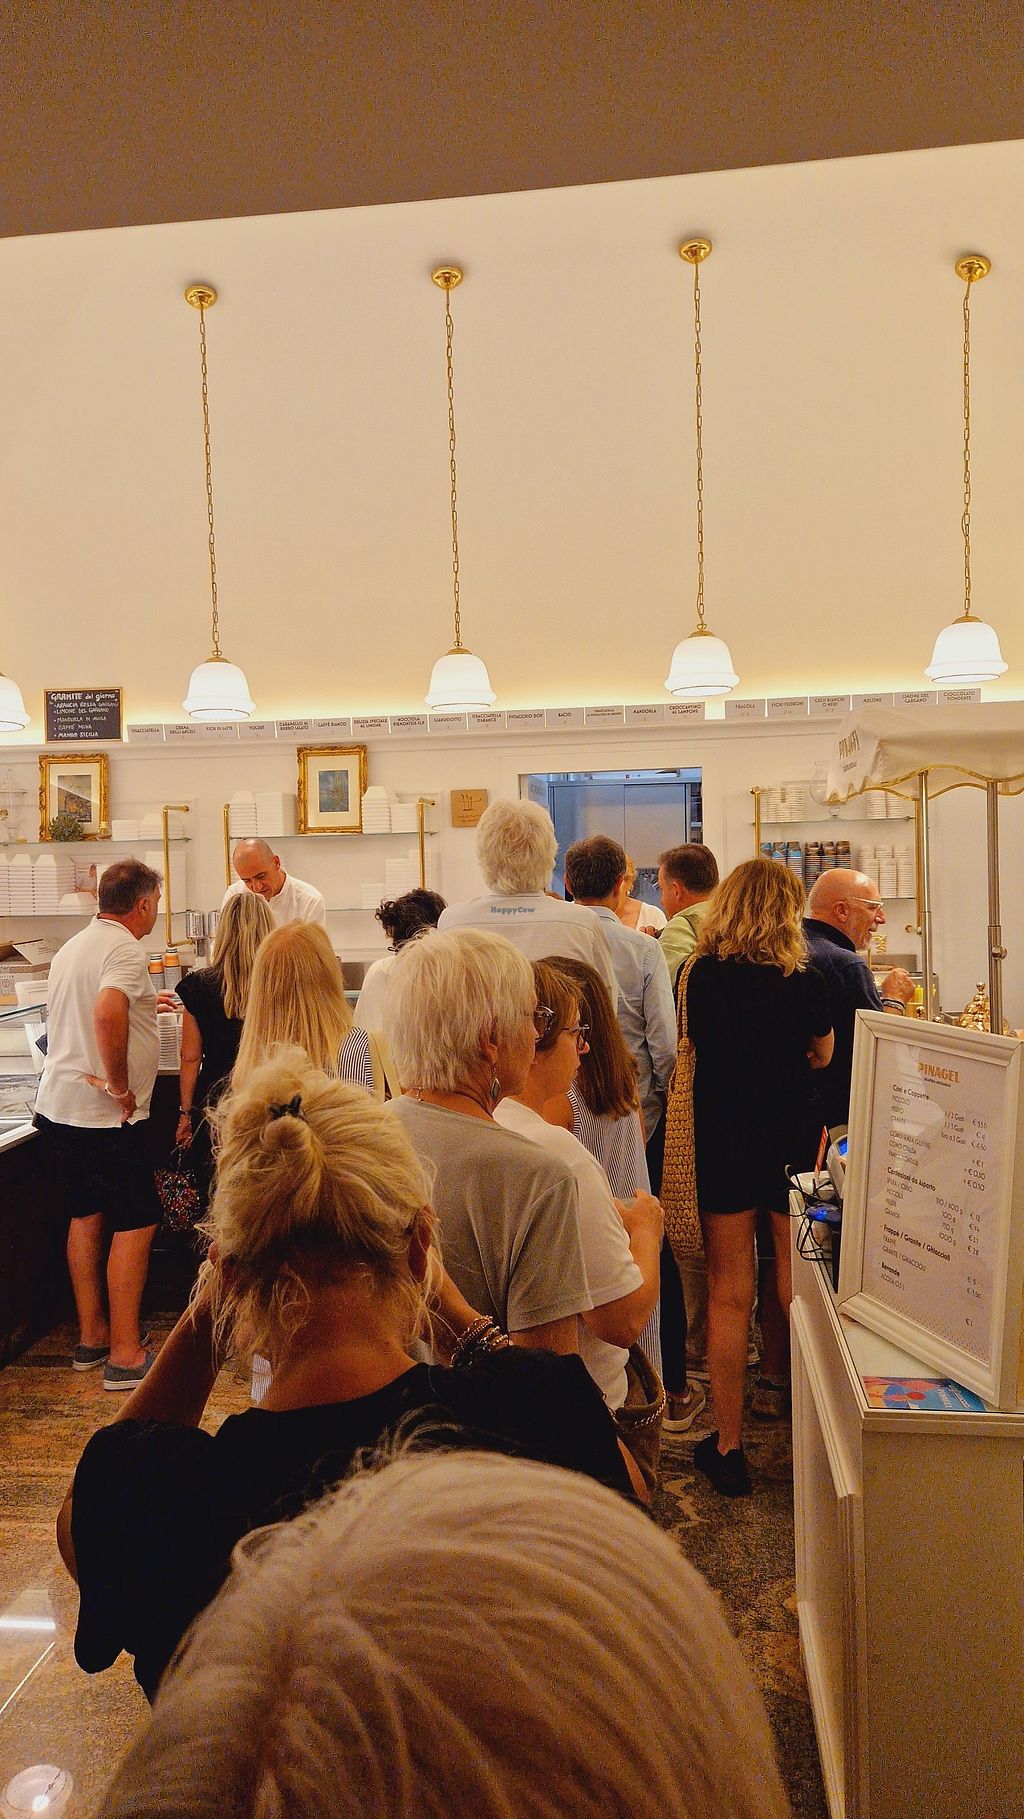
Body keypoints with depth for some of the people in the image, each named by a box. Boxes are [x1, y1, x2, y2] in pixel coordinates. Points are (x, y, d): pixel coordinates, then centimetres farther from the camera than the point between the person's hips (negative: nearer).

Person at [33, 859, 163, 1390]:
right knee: (135, 1224, -2)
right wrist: (120, 1083, -24)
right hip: (106, 1115, -9)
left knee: (87, 1216, 17)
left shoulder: (71, 948, 13)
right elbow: (108, 1013, -35)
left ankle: (91, 1336, 27)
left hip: (59, 1106, 9)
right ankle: (125, 1356, 2)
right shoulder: (124, 950, -16)